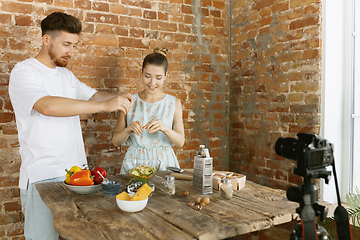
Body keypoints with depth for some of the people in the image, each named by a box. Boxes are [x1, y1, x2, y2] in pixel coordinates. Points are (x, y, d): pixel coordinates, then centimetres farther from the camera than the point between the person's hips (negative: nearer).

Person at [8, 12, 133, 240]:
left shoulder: (66, 74, 14)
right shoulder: (24, 71, -10)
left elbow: (91, 94, 21)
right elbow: (48, 106, -27)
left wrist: (118, 98, -1)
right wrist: (105, 105, -30)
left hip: (76, 170, 7)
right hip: (43, 176, -6)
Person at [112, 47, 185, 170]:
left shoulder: (174, 103, 4)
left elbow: (180, 142, -1)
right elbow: (115, 141, 4)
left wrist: (164, 128, -17)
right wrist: (128, 130, -15)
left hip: (163, 161, 0)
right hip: (134, 160, 0)